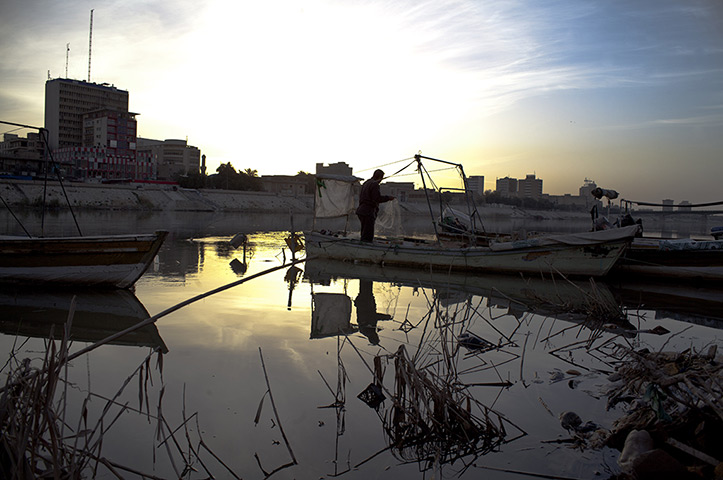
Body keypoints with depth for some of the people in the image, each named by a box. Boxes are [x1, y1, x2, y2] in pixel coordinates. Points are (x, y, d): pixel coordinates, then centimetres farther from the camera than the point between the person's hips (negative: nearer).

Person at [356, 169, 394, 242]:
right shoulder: (374, 184, -10)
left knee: (364, 234, 15)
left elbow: (361, 196, 25)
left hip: (361, 211, 10)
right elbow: (377, 198, -18)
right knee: (368, 237, -11)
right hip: (368, 212, -10)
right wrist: (388, 197, -5)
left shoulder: (366, 183, 19)